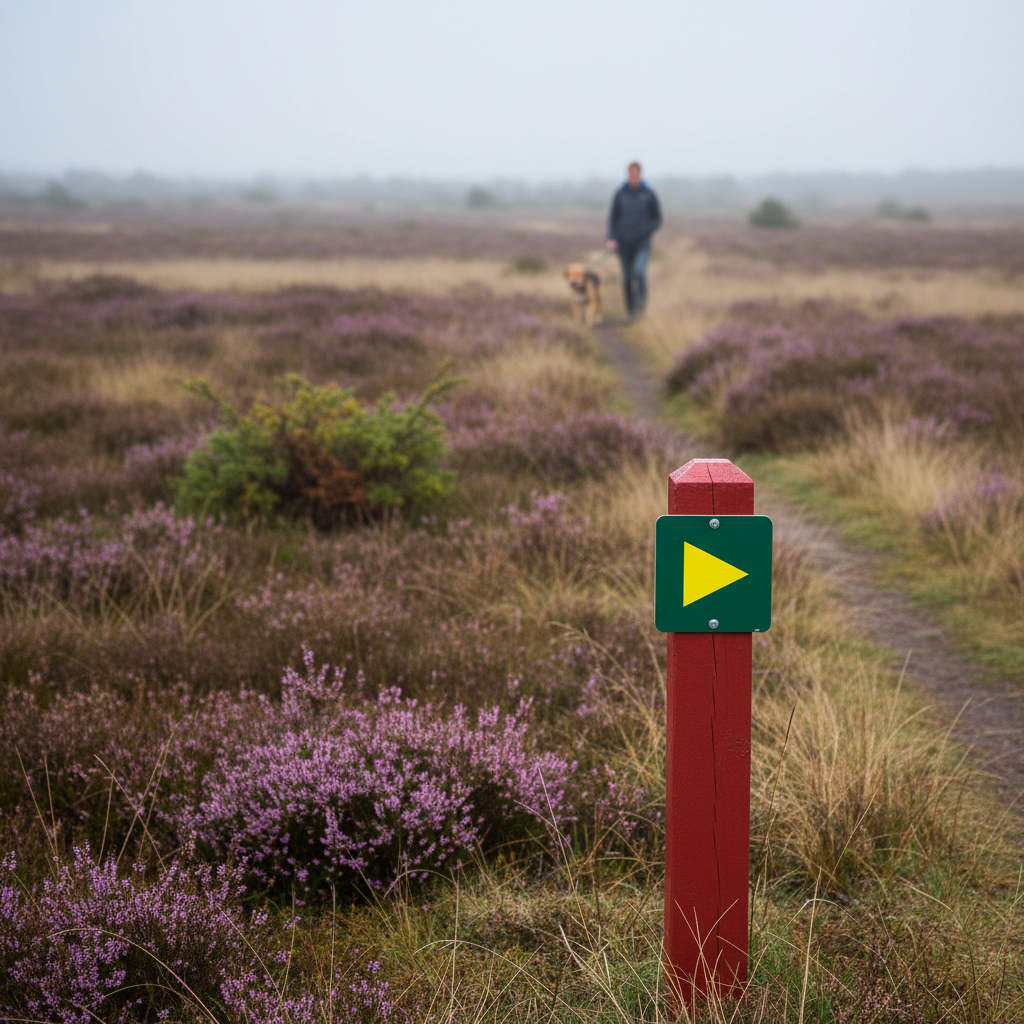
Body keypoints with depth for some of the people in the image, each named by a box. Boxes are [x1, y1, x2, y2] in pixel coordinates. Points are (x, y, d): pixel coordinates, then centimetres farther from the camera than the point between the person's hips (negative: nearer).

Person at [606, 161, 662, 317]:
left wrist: (646, 232, -10)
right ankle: (631, 309, 16)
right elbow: (613, 218, 7)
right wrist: (612, 238, -6)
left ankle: (641, 302, -9)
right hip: (624, 242, 2)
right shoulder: (620, 194, 4)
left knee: (639, 271, -22)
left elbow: (657, 218, 6)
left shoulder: (649, 194, 0)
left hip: (642, 242, -2)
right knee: (627, 277, 5)